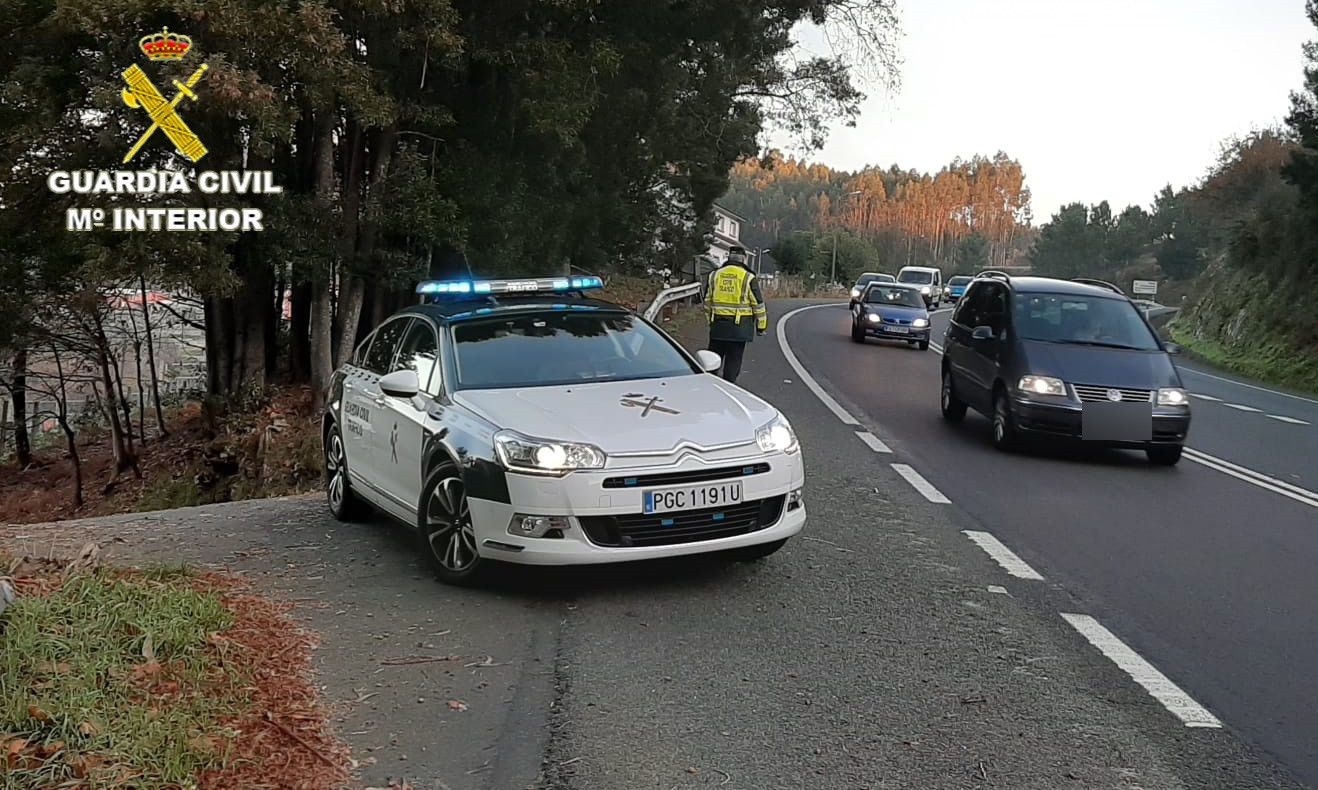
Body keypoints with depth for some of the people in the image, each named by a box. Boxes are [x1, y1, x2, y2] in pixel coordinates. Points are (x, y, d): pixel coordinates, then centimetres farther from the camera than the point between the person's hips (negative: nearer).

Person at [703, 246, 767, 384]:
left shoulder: (714, 275, 5)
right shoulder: (748, 278, -7)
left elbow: (707, 301, 12)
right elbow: (758, 304, -5)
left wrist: (710, 319, 23)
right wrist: (761, 326, 4)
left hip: (717, 325, 3)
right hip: (739, 327, -3)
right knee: (733, 362, 3)